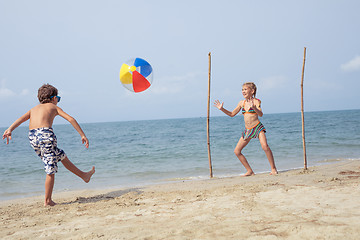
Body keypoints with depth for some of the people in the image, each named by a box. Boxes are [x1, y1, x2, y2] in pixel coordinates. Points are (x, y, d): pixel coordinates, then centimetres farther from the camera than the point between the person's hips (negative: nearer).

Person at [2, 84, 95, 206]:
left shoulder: (34, 109, 29)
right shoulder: (53, 107, 19)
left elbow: (21, 119, 11)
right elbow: (71, 119, 9)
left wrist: (10, 130, -2)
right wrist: (83, 135, 10)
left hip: (32, 137, 6)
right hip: (46, 134, -6)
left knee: (61, 156, 22)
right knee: (51, 170, 4)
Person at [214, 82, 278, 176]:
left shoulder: (256, 101, -6)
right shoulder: (242, 103, 10)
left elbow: (260, 114, -22)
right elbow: (232, 114, 18)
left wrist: (254, 107, -40)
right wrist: (222, 109, 6)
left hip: (258, 127, -6)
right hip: (247, 130, 6)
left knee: (265, 146, -28)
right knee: (237, 151, 1)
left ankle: (273, 169, -12)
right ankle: (250, 171, 11)